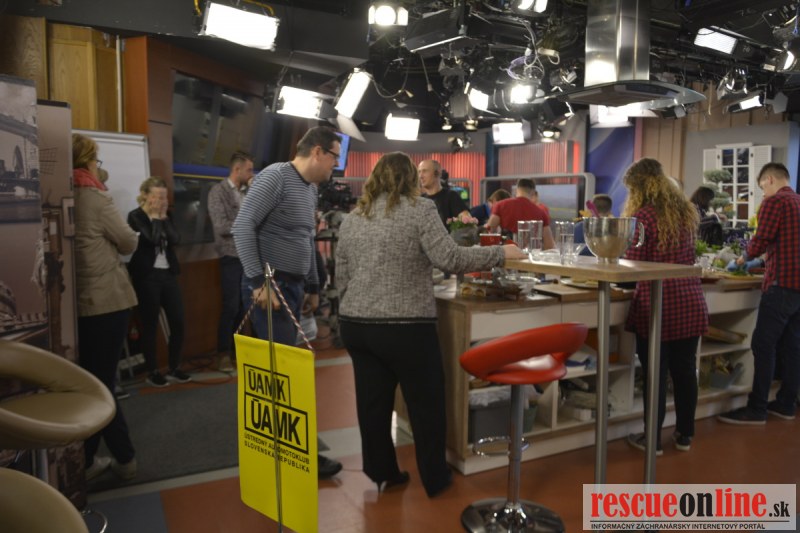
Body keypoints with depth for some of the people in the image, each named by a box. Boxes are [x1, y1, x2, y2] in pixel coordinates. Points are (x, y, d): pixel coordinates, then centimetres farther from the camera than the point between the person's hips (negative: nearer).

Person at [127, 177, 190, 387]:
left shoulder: (164, 216, 13)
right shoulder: (135, 216, -5)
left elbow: (174, 239, -2)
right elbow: (152, 239, -20)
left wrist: (164, 217, -3)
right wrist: (155, 218, -8)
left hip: (168, 274, 6)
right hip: (147, 276, -6)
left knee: (178, 322, 3)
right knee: (150, 325, 2)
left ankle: (174, 368, 17)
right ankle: (152, 372, 14)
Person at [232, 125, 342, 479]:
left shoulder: (311, 189, 16)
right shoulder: (276, 176, -11)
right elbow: (243, 227, -17)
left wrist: (312, 287, 22)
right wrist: (259, 282, -20)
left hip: (293, 286, 9)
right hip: (270, 286, -9)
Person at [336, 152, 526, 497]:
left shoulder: (351, 220, 12)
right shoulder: (419, 209, -5)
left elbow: (342, 280, 13)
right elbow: (449, 259, -13)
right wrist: (500, 253, -3)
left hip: (355, 324, 6)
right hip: (405, 327, -5)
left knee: (373, 402, 14)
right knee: (426, 403, 10)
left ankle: (382, 474, 27)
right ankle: (435, 479, 23)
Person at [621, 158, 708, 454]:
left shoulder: (642, 216, -10)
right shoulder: (686, 211, 11)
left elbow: (633, 266, -10)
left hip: (657, 307, -6)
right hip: (691, 304, 6)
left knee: (655, 375, 4)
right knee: (685, 371, 14)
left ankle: (653, 439, 14)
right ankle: (684, 435, 25)